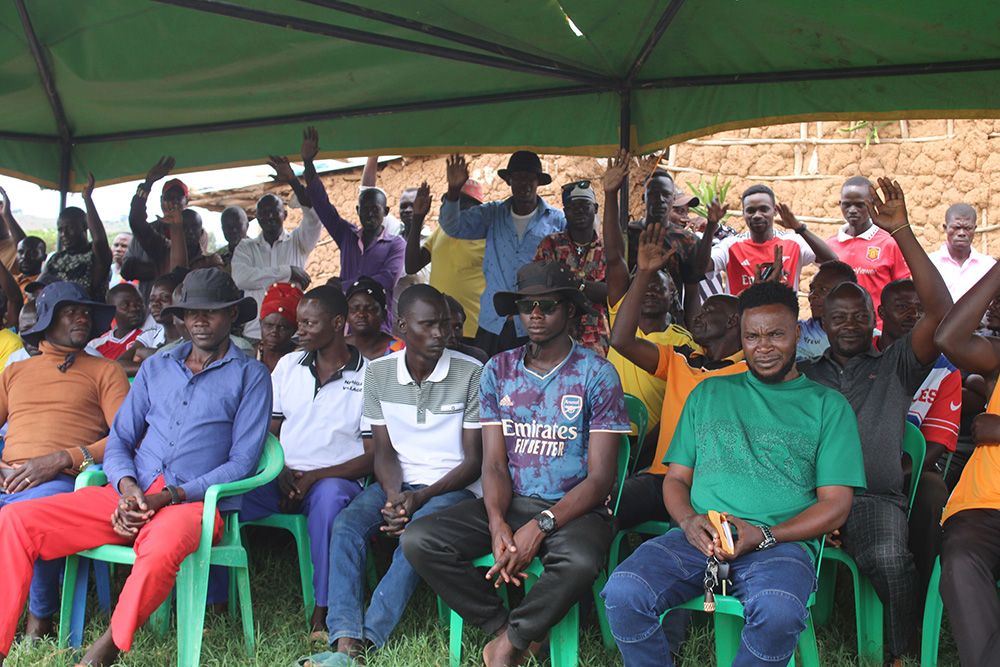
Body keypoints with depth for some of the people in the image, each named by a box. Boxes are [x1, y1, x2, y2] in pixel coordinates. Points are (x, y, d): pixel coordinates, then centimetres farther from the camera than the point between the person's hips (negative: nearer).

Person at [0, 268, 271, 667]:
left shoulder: (250, 376, 7)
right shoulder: (155, 368, 21)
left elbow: (241, 463, -1)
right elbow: (118, 442, 17)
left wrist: (169, 496, -13)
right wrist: (128, 488, -7)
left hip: (195, 502, -5)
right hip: (129, 497, 5)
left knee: (162, 548, -40)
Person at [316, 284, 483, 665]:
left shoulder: (471, 374, -6)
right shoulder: (378, 373, 4)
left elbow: (474, 460, -5)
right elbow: (384, 451, 5)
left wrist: (420, 498, -18)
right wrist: (394, 498, -16)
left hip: (452, 486, -3)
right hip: (397, 483, 3)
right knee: (347, 525, -25)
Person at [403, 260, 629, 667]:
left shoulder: (597, 374, -5)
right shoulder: (498, 371, 8)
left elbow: (600, 477, -9)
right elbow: (494, 463, 4)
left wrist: (540, 527, -21)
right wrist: (497, 524, -16)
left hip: (576, 508, -4)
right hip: (509, 504, 4)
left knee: (579, 562, -37)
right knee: (418, 541, -16)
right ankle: (505, 628, -7)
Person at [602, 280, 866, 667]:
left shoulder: (829, 406, 13)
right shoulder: (708, 394, 22)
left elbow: (836, 504, 6)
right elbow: (676, 477, 19)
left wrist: (763, 535, -11)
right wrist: (689, 520, -5)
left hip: (782, 541, -2)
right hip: (698, 538, 2)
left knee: (778, 612, -37)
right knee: (623, 593, -28)